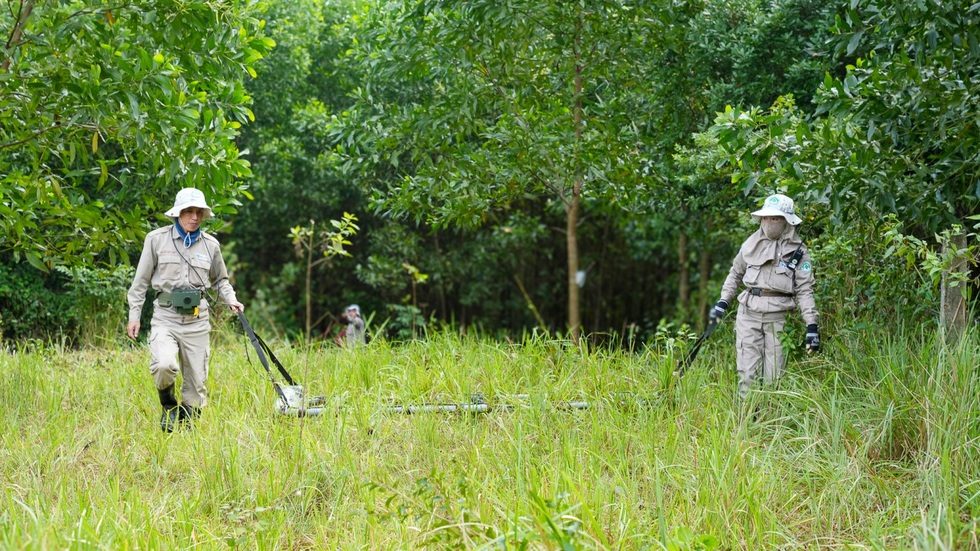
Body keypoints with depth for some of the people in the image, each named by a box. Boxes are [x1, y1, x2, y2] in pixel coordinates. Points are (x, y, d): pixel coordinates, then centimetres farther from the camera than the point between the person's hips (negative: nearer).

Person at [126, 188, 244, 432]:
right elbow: (141, 281, 6)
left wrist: (231, 300, 3)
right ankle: (168, 407, 3)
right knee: (164, 365, -26)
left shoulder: (211, 245, 7)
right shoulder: (157, 239, 0)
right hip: (165, 315, -3)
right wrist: (134, 315, 3)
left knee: (197, 382, 3)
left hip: (197, 319, 3)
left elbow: (220, 280, 22)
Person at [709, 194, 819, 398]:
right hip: (749, 312, 2)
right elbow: (735, 274, 21)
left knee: (775, 374, -1)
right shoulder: (752, 243, 9)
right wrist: (722, 302, 12)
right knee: (747, 370, -2)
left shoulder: (797, 250, 1)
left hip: (778, 316, -2)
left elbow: (804, 290, -2)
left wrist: (812, 326, -8)